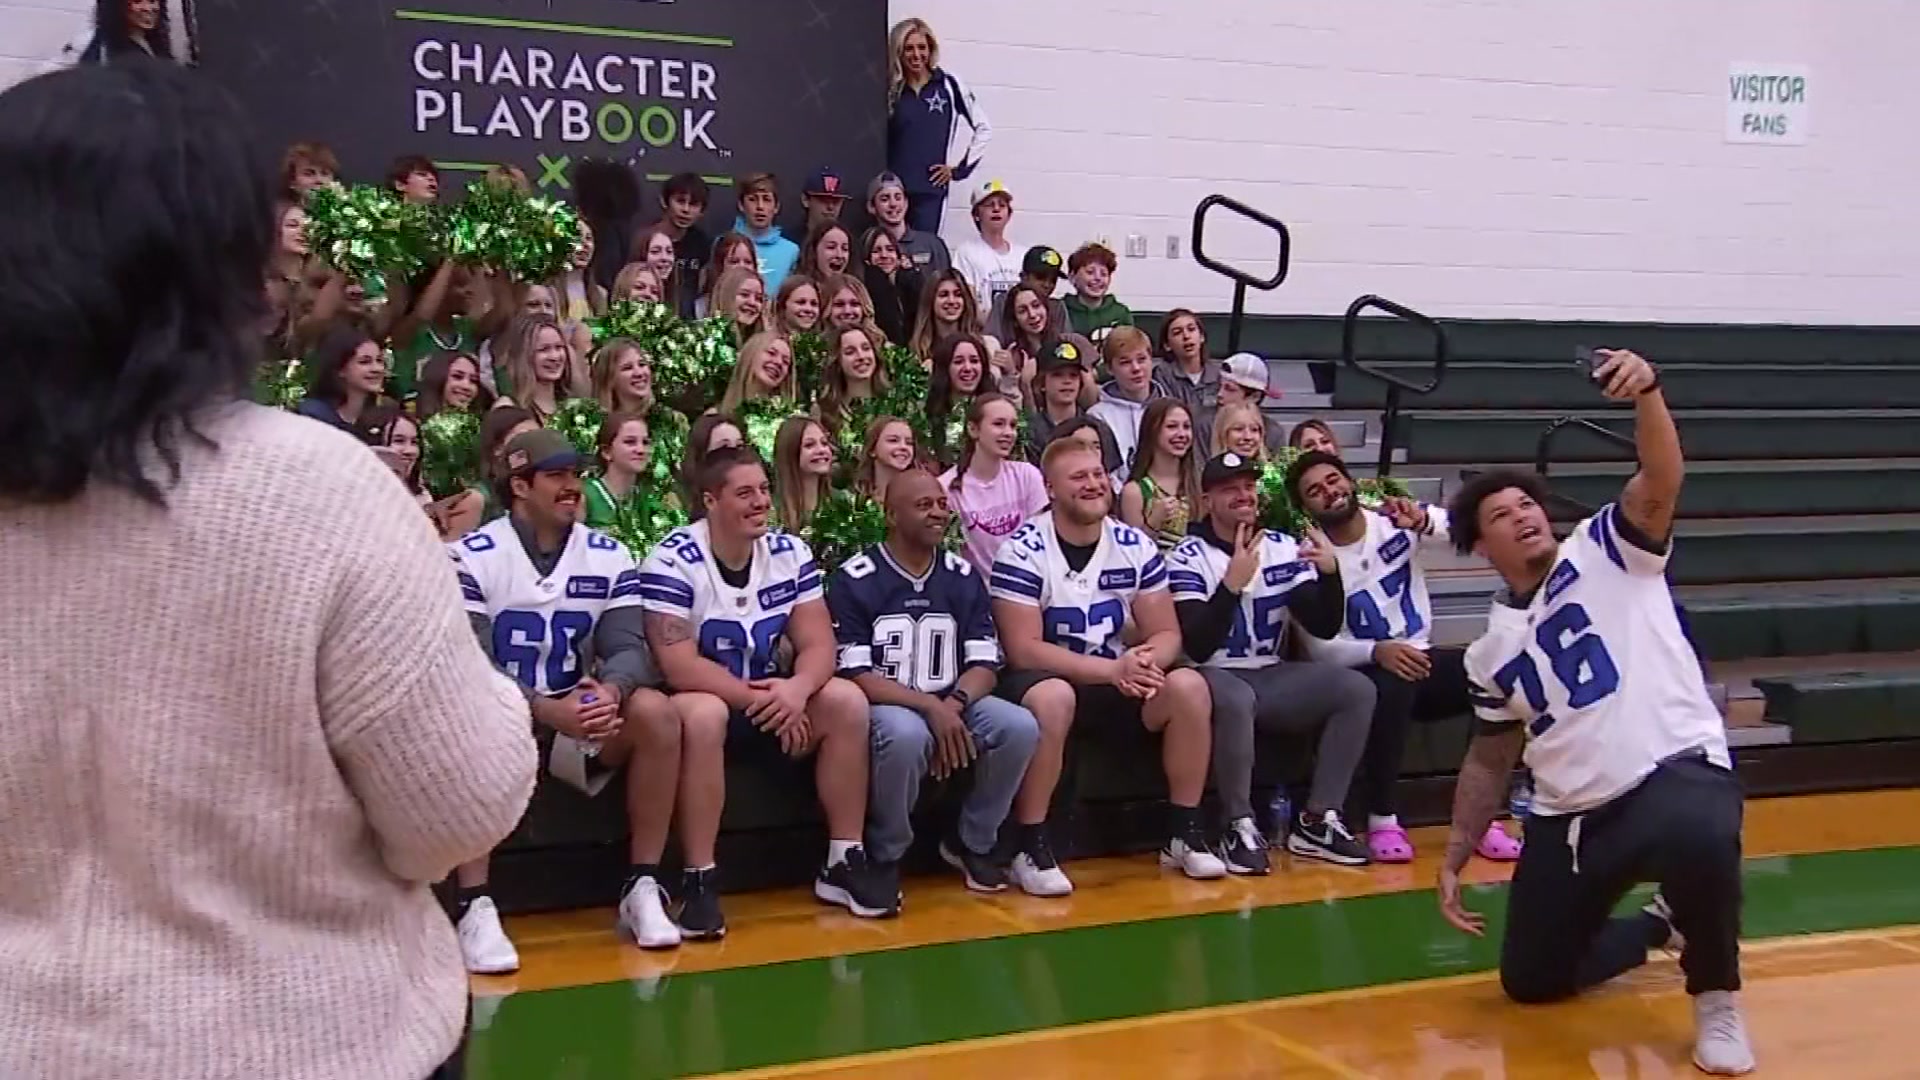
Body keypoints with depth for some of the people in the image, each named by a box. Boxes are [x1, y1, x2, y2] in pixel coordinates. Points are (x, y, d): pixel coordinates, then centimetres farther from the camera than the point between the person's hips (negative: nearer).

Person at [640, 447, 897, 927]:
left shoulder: (790, 553, -2)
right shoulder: (673, 561, -19)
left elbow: (818, 644, -6)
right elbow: (679, 668, -24)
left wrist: (798, 688, -29)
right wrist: (765, 703, -25)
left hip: (769, 695, 6)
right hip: (701, 699, -6)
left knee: (847, 700, -16)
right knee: (703, 714, -38)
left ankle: (843, 862, -8)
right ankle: (699, 882, -30)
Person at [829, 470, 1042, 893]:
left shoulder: (963, 576, 8)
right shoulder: (854, 580, -8)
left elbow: (985, 664, 4)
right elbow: (854, 675, -14)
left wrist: (954, 704, -18)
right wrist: (930, 707, -25)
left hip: (951, 706, 5)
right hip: (883, 706, -5)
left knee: (1020, 727, -23)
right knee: (906, 734, -39)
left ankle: (972, 842, 3)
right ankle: (885, 858, -12)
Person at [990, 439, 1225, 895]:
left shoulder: (1136, 546, 1)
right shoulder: (1022, 551, -14)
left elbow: (1166, 634, 3)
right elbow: (1023, 649, -19)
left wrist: (1147, 661, -23)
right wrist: (1112, 669, -26)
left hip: (1117, 677, 5)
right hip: (1043, 677, -5)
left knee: (1189, 686, -20)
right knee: (1052, 697, -39)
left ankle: (1184, 834, -6)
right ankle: (1029, 848, -26)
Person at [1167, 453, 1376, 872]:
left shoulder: (1284, 548, 6)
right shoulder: (1188, 557, -10)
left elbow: (1324, 627, 3)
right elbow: (1198, 648, -21)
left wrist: (1330, 573, -14)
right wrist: (1232, 582, -30)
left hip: (1271, 677, 6)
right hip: (1214, 678, -6)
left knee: (1357, 690, -15)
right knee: (1236, 699, -39)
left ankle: (1316, 821, -9)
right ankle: (1240, 828, -23)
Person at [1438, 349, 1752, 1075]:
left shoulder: (1608, 551, 1)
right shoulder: (1491, 650, 13)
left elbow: (1662, 480, -18)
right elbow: (1490, 761, 21)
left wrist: (1648, 392, -37)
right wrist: (1454, 858, 15)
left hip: (1678, 769, -6)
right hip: (1571, 816, 6)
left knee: (1699, 838, -42)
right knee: (1530, 982, 7)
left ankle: (1716, 996, -11)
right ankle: (1657, 927, 36)